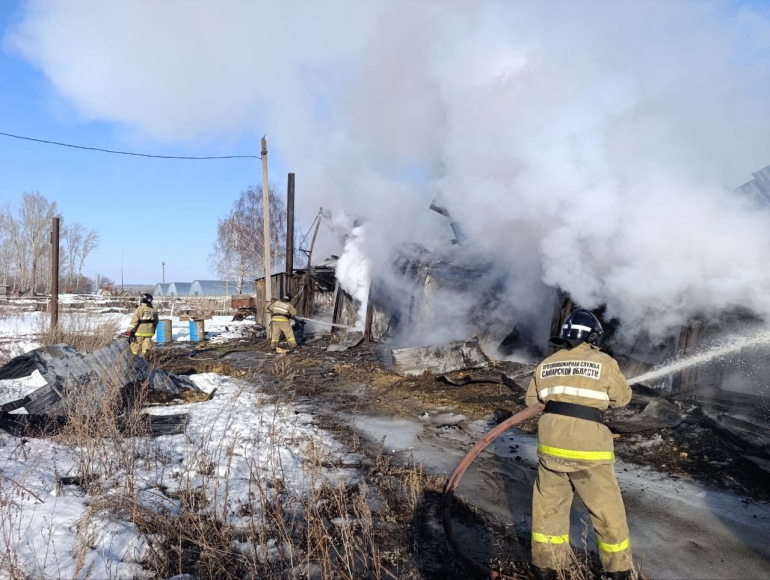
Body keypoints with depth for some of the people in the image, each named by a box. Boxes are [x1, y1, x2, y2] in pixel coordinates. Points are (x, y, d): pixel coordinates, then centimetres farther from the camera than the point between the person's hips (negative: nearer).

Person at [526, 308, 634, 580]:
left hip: (552, 441, 4)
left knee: (549, 503, 16)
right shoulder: (604, 362, -4)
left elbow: (532, 400, 16)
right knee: (607, 508, 14)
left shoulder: (547, 364, 7)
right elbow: (623, 397, 10)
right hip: (587, 444, -3)